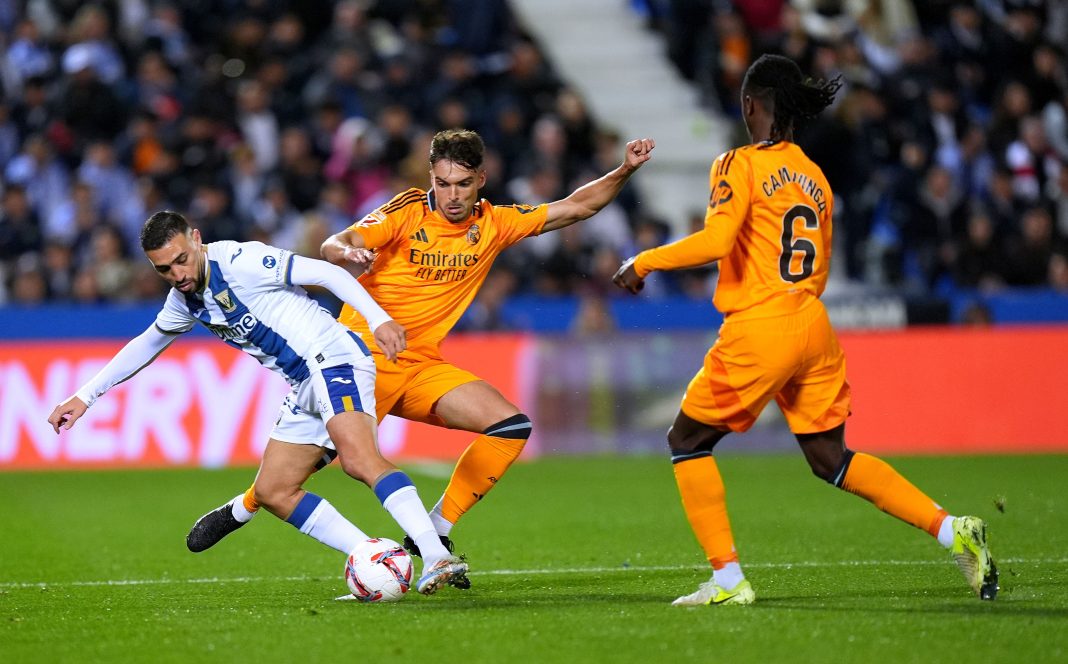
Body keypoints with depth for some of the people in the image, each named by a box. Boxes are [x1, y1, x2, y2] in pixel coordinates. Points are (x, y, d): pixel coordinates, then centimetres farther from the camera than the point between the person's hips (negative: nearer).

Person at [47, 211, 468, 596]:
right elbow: (146, 345, 31)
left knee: (358, 459, -31)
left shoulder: (238, 262, -13)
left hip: (333, 360, -10)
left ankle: (437, 560, -42)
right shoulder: (185, 300, 13)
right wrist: (86, 396, 33)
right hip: (304, 389, 10)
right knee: (272, 491, 3)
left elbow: (325, 273, -16)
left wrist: (377, 318, -27)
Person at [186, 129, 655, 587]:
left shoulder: (493, 225, 4)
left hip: (421, 367, 5)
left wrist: (624, 171, -4)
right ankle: (241, 510, 9)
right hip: (365, 356, -5)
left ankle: (435, 534, -3)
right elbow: (334, 246, -22)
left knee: (511, 426, -11)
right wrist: (347, 251, -45)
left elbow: (574, 208, 8)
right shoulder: (408, 212, -10)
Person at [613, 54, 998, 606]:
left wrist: (644, 262, -8)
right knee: (830, 457, 14)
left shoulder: (741, 165, -7)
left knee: (688, 440, 10)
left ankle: (727, 578, 3)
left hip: (759, 329, -7)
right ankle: (952, 530, 1)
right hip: (813, 327, 7)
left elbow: (716, 240, -20)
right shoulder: (815, 178, 14)